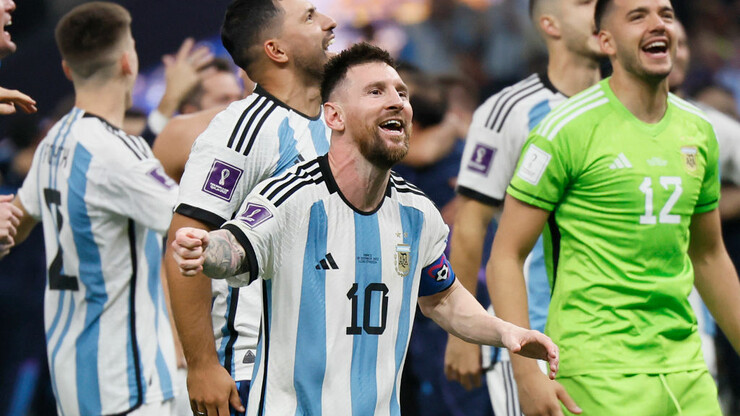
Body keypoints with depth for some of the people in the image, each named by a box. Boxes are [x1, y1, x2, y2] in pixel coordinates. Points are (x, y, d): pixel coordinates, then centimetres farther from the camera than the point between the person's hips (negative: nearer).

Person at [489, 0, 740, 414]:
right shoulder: (567, 130, -8)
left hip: (686, 362, 6)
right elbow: (506, 256, -7)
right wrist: (528, 373, -16)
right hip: (599, 370, -6)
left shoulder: (698, 131, 11)